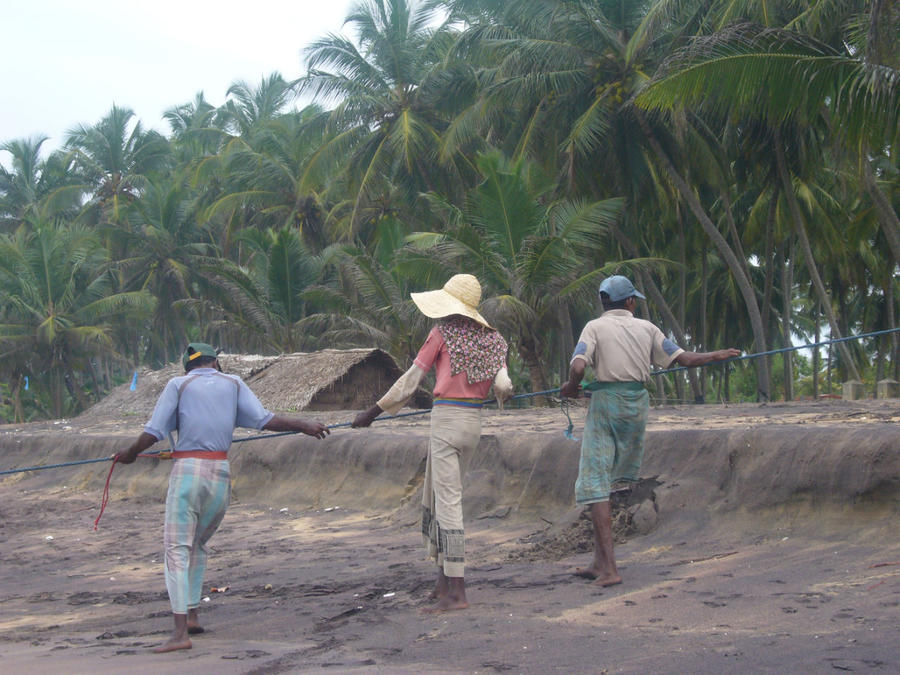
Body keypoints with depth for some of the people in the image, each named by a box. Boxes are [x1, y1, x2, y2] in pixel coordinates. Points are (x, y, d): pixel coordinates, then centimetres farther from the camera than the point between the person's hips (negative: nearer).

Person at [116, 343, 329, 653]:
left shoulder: (178, 385, 6)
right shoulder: (233, 384, 12)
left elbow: (153, 432, -1)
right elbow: (265, 420, 6)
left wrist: (130, 454, 15)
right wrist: (304, 425, 16)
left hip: (187, 470, -3)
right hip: (221, 473, 4)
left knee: (177, 548, -5)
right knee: (198, 545, 21)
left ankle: (180, 631, -14)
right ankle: (191, 615, 20)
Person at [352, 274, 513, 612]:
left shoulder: (443, 333, -5)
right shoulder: (492, 339, 8)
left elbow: (410, 380, -4)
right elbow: (502, 386, -1)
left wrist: (374, 411, 3)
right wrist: (504, 394, 25)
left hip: (446, 419, -6)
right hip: (474, 421, 6)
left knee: (448, 502, -6)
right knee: (433, 497, 19)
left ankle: (456, 592, -8)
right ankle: (444, 580, 18)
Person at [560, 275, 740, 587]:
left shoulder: (595, 327, -1)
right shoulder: (646, 328, 8)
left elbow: (578, 366, -17)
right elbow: (684, 358, 10)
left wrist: (571, 387, 4)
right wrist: (718, 356, 26)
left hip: (606, 401, -4)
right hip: (637, 403, 4)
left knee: (595, 482, -3)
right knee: (606, 478, 15)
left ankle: (608, 567, -11)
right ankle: (600, 561, 13)